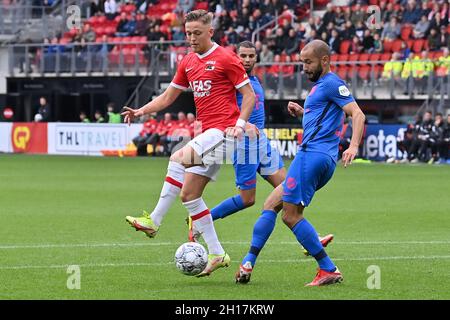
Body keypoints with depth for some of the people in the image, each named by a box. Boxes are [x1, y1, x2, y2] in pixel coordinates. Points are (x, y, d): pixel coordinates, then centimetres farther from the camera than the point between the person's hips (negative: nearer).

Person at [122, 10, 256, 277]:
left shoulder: (226, 59, -5)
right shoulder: (188, 63, 15)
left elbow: (249, 95, -4)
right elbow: (168, 97, 21)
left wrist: (240, 124, -18)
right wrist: (141, 112, 7)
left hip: (222, 131, -9)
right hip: (207, 134, 9)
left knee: (179, 158, -30)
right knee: (189, 194, 3)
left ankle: (154, 221, -22)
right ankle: (217, 254, 8)